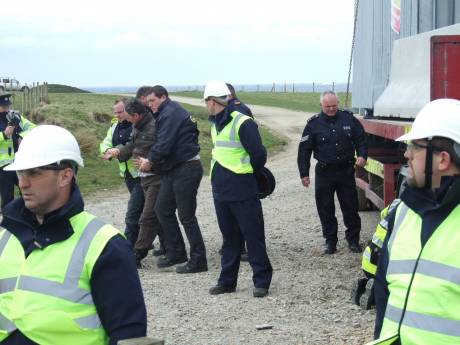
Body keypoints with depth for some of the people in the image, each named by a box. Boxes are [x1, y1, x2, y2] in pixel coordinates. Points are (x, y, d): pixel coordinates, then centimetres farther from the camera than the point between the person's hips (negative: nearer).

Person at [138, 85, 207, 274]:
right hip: (174, 170, 11)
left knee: (186, 216, -6)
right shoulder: (165, 114, 18)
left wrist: (151, 161, -7)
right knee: (162, 209, 12)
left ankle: (198, 260, 0)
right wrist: (149, 160, 4)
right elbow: (161, 142, 17)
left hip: (186, 169, -10)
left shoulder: (172, 113, -14)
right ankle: (175, 253, 19)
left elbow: (164, 143, -21)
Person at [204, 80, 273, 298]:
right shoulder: (215, 125, 12)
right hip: (221, 191, 8)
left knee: (253, 237, -1)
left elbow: (259, 154, -16)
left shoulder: (242, 123, -15)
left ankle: (261, 281, 7)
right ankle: (227, 281, 23)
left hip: (243, 192, -8)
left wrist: (248, 172, 0)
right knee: (229, 238, 15)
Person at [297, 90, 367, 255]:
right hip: (324, 173, -1)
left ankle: (353, 240, 17)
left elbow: (361, 139, 10)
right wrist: (304, 173, -2)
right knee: (325, 209, 4)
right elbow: (304, 150, 0)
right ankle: (330, 241, 17)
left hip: (346, 171, 1)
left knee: (350, 207, 5)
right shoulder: (314, 124, -3)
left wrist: (362, 155, -8)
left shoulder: (348, 119, 0)